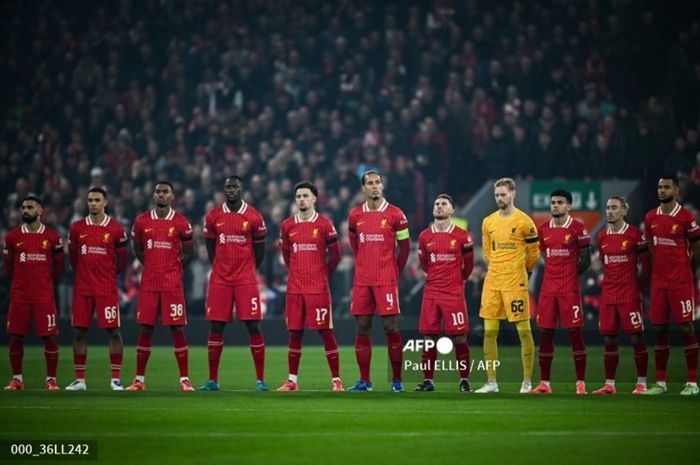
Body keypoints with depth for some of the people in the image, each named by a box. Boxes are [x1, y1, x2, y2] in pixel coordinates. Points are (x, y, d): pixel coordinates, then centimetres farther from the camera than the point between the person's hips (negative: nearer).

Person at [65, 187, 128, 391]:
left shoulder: (116, 229, -1)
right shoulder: (77, 228, 5)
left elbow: (121, 261, 8)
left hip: (107, 289, -2)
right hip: (82, 288, 2)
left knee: (113, 330, -4)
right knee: (79, 331, 2)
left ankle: (115, 379, 2)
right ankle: (79, 379, 9)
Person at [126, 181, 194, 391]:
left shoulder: (181, 223, -1)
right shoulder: (142, 221, 5)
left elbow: (188, 254, 9)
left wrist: (172, 270, 7)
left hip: (172, 284, -2)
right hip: (149, 284, 2)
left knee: (177, 328, -3)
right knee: (145, 329, 4)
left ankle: (184, 379, 1)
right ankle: (139, 380, 9)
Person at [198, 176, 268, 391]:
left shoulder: (254, 217, -1)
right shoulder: (213, 216, 4)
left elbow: (260, 250, 9)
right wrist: (222, 268, 13)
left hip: (246, 279, -2)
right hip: (220, 280, 2)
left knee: (253, 326, -5)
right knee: (216, 327, 2)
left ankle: (260, 379, -1)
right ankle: (212, 380, 9)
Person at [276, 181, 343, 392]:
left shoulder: (324, 224, -3)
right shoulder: (287, 226, 8)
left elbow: (335, 255, 4)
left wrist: (322, 275, 8)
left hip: (318, 288, -3)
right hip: (295, 287, 3)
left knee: (326, 331, -3)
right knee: (295, 332, 6)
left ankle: (336, 380, 0)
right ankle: (292, 380, 12)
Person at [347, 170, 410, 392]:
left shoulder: (394, 214, -2)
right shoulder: (355, 215, 8)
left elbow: (405, 247, 5)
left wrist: (394, 272, 7)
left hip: (386, 280, -4)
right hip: (362, 280, 4)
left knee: (391, 328, -4)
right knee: (362, 328, 4)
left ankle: (397, 380, 1)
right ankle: (364, 380, 9)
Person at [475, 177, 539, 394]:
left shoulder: (524, 222, -6)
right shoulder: (488, 222, 9)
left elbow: (533, 254, 3)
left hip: (515, 284, -5)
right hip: (492, 282, 5)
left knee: (523, 330, -2)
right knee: (489, 331, 3)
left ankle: (527, 382, 3)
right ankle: (491, 382, 9)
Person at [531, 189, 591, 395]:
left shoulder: (578, 229, -5)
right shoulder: (543, 229, 10)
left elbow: (585, 260, -1)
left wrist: (569, 276, 2)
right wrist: (559, 275, 10)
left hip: (570, 289, -5)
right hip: (548, 288, 5)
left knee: (575, 332, -4)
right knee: (545, 333, 3)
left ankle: (580, 383, 0)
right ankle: (544, 383, 8)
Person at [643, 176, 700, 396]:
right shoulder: (650, 218, 8)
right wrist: (659, 271, 13)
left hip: (681, 284, -5)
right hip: (658, 282, 5)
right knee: (660, 330, 6)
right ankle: (660, 383, 11)